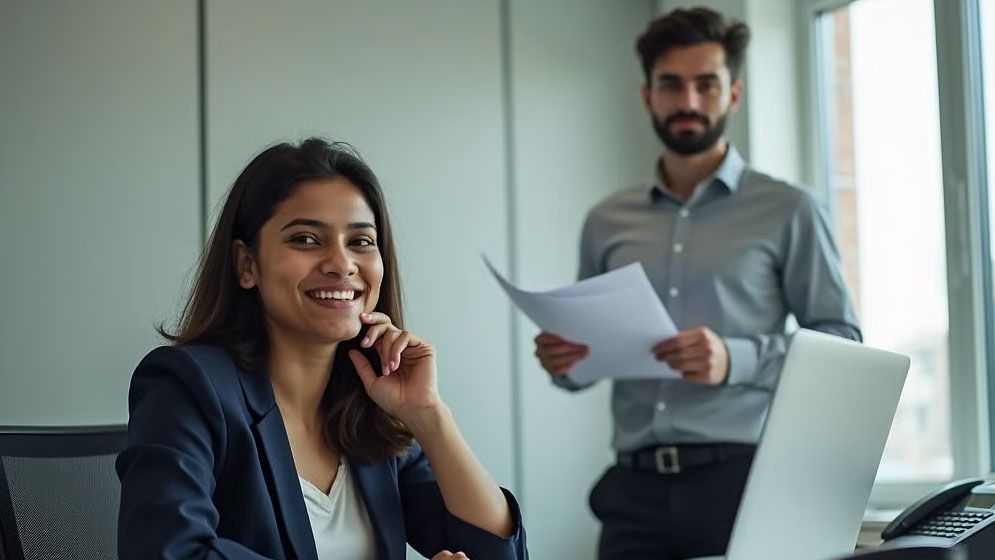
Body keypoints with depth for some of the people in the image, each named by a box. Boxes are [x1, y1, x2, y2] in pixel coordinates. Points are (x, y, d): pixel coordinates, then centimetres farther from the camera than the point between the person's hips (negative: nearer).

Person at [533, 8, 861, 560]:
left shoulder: (786, 211, 2)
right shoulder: (606, 222, 13)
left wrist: (736, 359, -17)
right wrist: (564, 363, -2)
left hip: (743, 479, -3)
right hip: (636, 488, 3)